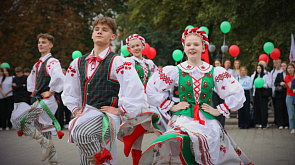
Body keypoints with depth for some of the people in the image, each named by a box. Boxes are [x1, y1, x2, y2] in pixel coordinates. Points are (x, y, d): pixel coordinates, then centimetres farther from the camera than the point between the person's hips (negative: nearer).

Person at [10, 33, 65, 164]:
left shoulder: (52, 62, -10)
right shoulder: (37, 64, 19)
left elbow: (59, 77, -30)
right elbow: (30, 80, 34)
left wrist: (50, 92, -19)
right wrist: (33, 92, 19)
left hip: (47, 101, -9)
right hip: (39, 101, 9)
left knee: (19, 120, -18)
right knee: (44, 134, 9)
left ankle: (46, 143, -13)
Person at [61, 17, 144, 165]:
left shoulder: (117, 62, -4)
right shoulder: (78, 63, 15)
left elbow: (135, 89, -13)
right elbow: (69, 92, 27)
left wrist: (120, 111, -11)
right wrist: (76, 110, 15)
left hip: (107, 115, -7)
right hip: (85, 115, 7)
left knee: (82, 132, -35)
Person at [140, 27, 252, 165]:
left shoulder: (215, 72, 7)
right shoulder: (175, 71, 5)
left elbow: (237, 93, 11)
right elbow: (152, 89, 9)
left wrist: (219, 110, 6)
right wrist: (171, 106, 6)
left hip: (208, 123, 2)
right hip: (183, 121, -2)